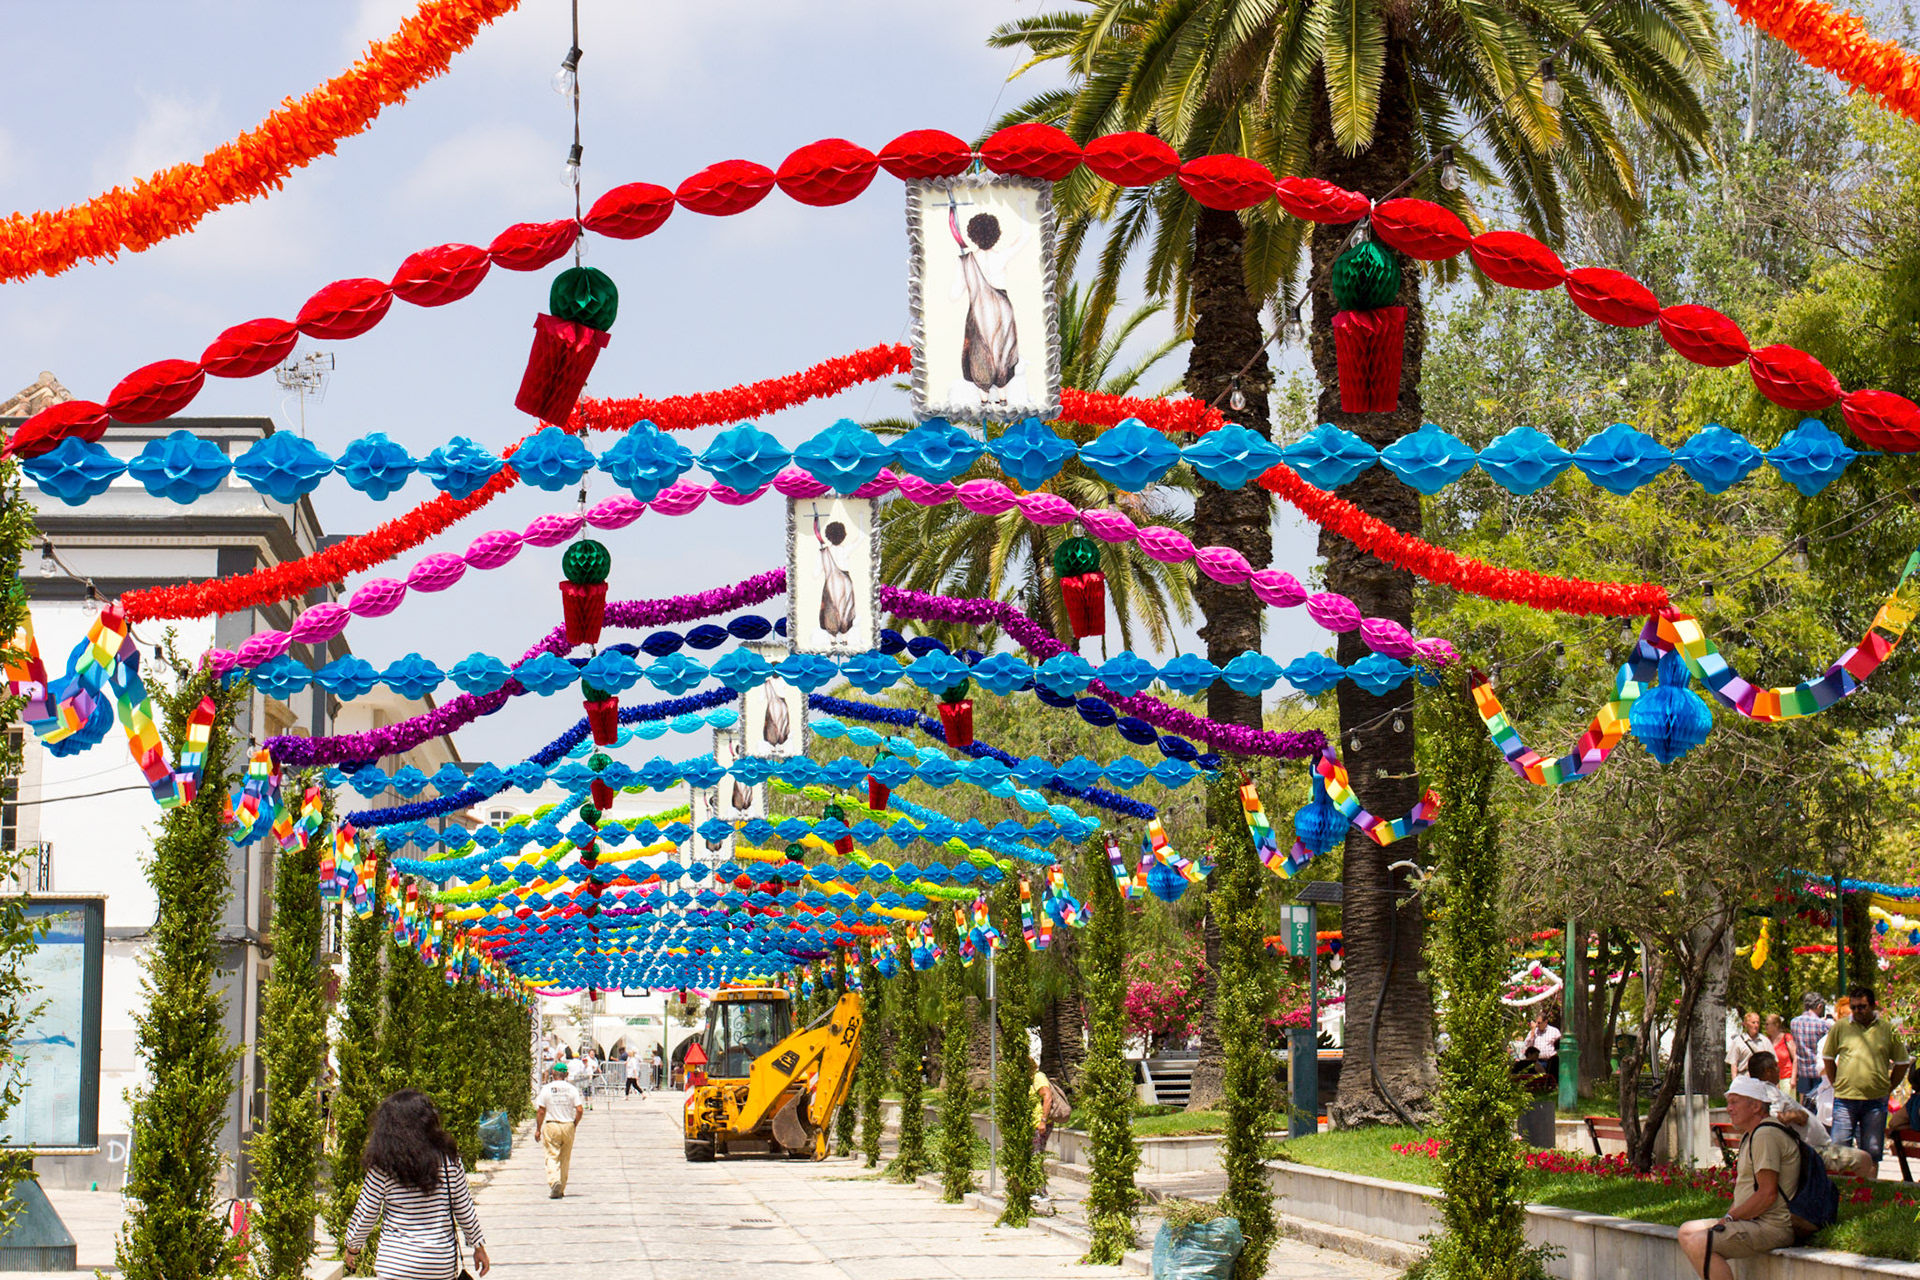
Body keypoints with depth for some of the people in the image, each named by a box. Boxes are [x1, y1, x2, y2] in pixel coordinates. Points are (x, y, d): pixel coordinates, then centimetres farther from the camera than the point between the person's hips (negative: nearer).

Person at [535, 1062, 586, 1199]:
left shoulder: (547, 1089, -3)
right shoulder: (572, 1089, 1)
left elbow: (541, 1111, -4)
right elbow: (579, 1109, -5)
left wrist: (538, 1129, 4)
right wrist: (574, 1125, 9)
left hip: (551, 1126, -2)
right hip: (568, 1126, 2)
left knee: (552, 1157, -2)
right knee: (565, 1159, 12)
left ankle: (554, 1180, -28)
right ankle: (561, 1190, 16)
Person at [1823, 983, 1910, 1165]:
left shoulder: (1888, 1030, 4)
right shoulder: (1840, 1027, 4)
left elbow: (1902, 1063, 12)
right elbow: (1827, 1058, 14)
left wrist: (1888, 1089, 6)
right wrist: (1837, 1084, 7)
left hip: (1875, 1101, 0)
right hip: (1845, 1099, 0)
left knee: (1872, 1153, 5)